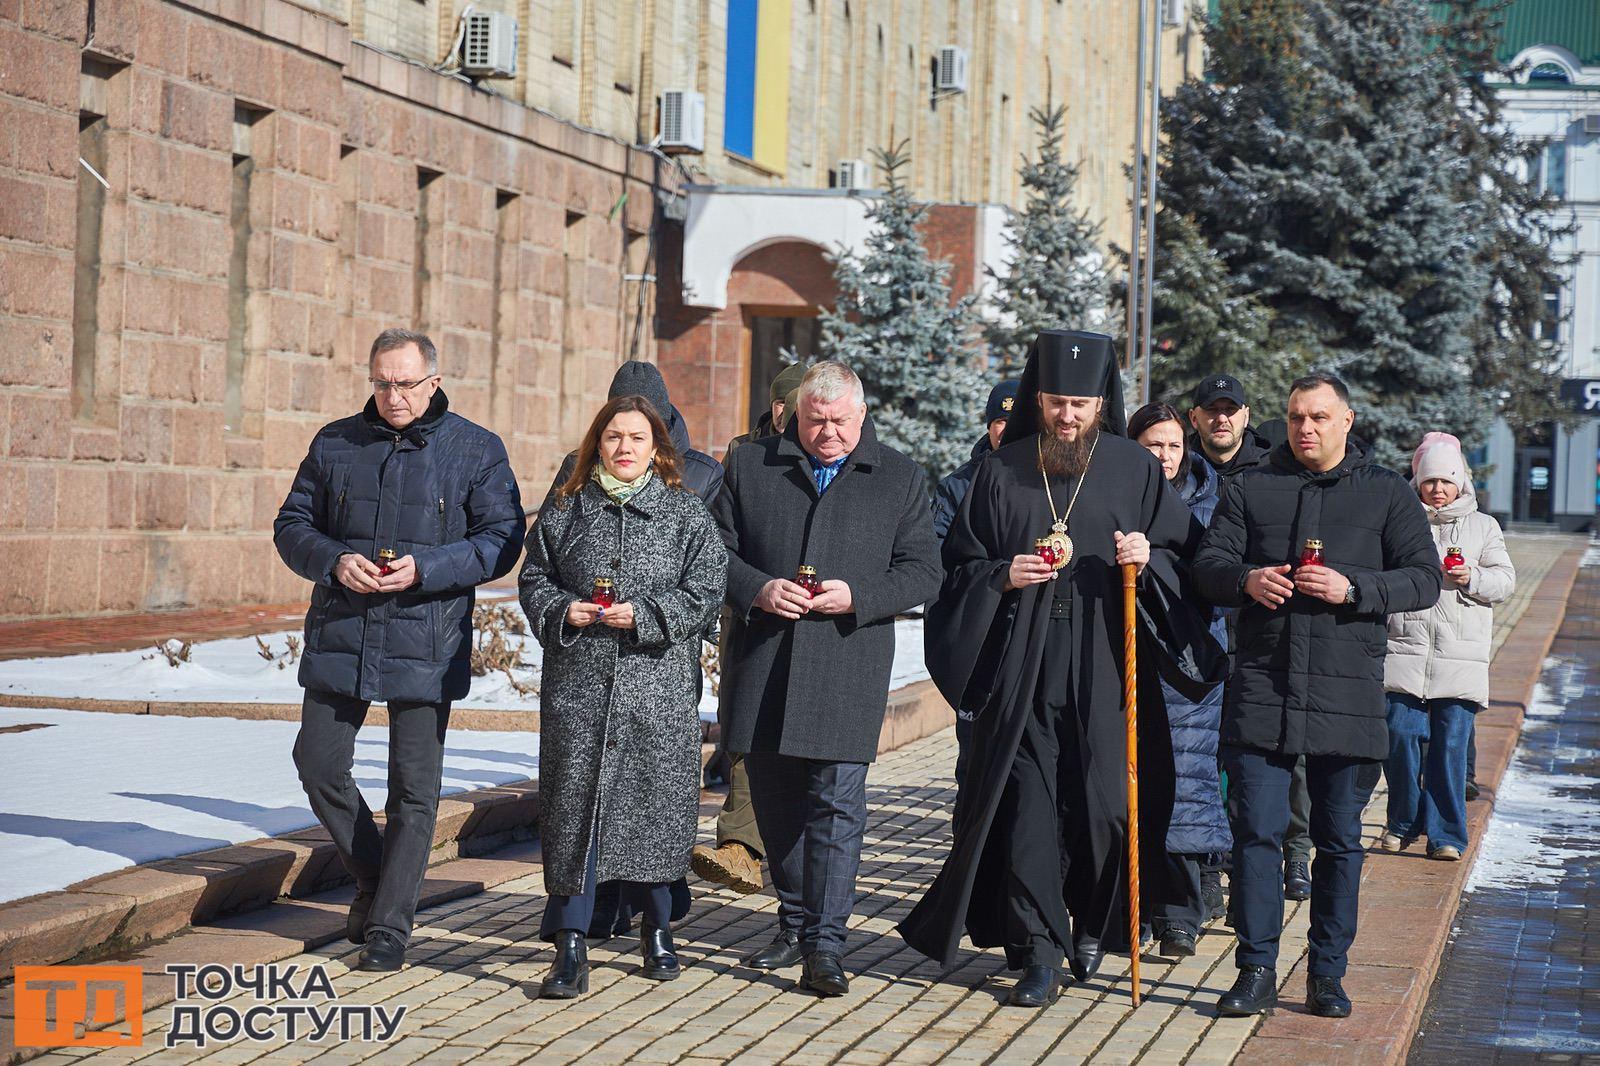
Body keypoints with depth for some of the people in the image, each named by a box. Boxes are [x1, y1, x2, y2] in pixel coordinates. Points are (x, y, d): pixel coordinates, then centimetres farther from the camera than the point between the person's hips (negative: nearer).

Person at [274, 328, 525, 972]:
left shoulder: (475, 451, 0)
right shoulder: (335, 444, 8)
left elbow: (501, 541, -4)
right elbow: (292, 525, 11)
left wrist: (425, 569, -18)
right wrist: (333, 561, -11)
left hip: (426, 646, -3)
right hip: (340, 636, 3)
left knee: (413, 789, 0)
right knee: (319, 764, 5)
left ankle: (389, 926, 9)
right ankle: (374, 879, 27)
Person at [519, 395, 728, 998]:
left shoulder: (685, 512, 4)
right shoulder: (567, 509, 10)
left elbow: (704, 591, -1)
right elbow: (534, 578, 14)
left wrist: (643, 614, -13)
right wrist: (563, 610, -6)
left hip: (658, 685, -1)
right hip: (579, 683, 1)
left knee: (655, 799, 5)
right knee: (574, 803, -3)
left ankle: (656, 926, 25)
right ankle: (570, 944, -2)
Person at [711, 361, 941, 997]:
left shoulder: (900, 479, 6)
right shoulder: (750, 466, 9)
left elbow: (921, 573, 3)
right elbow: (716, 549, 8)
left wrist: (856, 597, -13)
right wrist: (758, 590, -11)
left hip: (848, 665, -3)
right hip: (763, 664, 3)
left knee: (836, 805, -9)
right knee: (775, 801, 11)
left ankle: (825, 944, -8)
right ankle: (795, 923, 25)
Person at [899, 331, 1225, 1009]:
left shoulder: (1135, 469, 6)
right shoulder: (1003, 471, 8)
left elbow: (1183, 553, 8)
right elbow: (961, 562, 12)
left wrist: (1148, 560, -12)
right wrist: (1003, 576, -8)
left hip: (1105, 670, 0)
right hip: (1022, 668, 0)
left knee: (1104, 804, -1)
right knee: (1027, 803, -5)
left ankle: (1094, 923, 25)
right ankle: (1040, 955, 0)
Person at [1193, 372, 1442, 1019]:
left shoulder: (1387, 493, 8)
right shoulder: (1249, 489, 13)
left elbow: (1424, 578, 2)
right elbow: (1207, 563, 8)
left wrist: (1353, 588, -14)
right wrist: (1245, 579, -15)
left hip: (1347, 692, 0)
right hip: (1261, 688, 1)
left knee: (1340, 839, 5)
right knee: (1255, 831, -4)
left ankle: (1327, 975, 14)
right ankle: (1257, 971, 4)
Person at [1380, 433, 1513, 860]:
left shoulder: (1483, 527, 14)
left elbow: (1505, 580, 8)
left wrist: (1472, 579, -9)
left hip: (1460, 657, 0)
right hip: (1406, 649, 0)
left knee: (1451, 744, -4)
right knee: (1401, 734, -7)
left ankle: (1445, 833, 3)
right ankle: (1402, 823, 12)